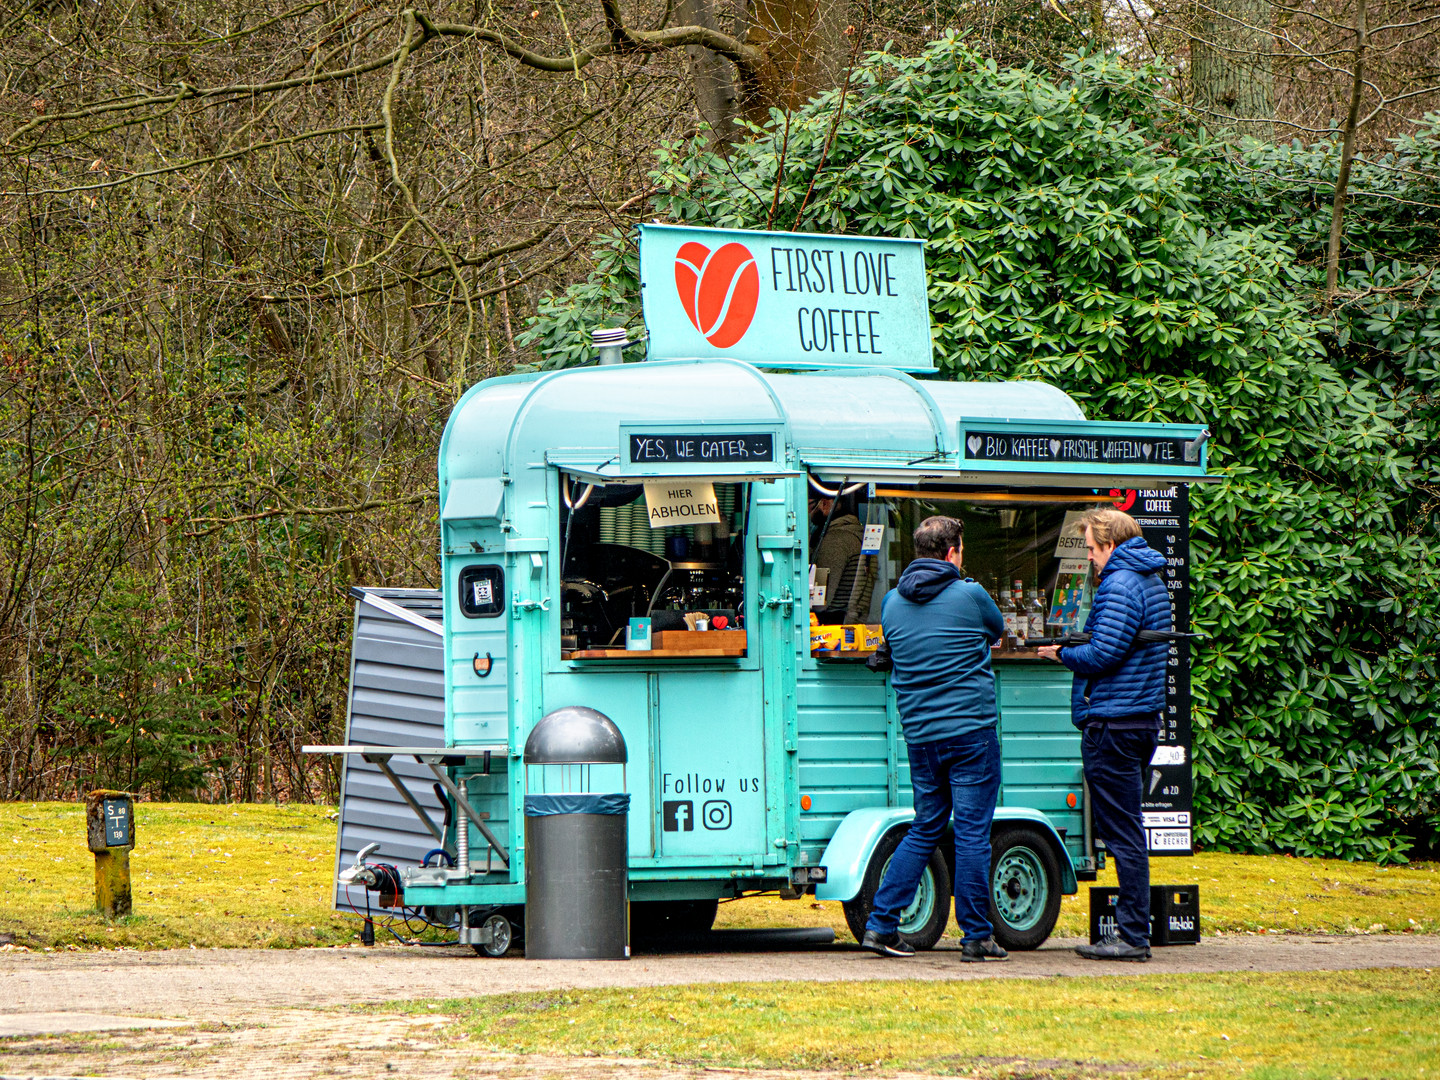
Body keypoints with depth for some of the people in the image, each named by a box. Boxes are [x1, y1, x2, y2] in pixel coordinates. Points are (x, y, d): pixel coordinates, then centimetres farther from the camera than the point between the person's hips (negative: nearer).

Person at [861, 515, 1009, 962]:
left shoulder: (892, 603, 7)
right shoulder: (969, 595, -7)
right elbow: (998, 629, 13)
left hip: (920, 736, 5)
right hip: (970, 732, -5)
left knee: (925, 829, 15)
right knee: (972, 833, -1)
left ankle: (881, 923, 10)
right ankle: (977, 937, 2)